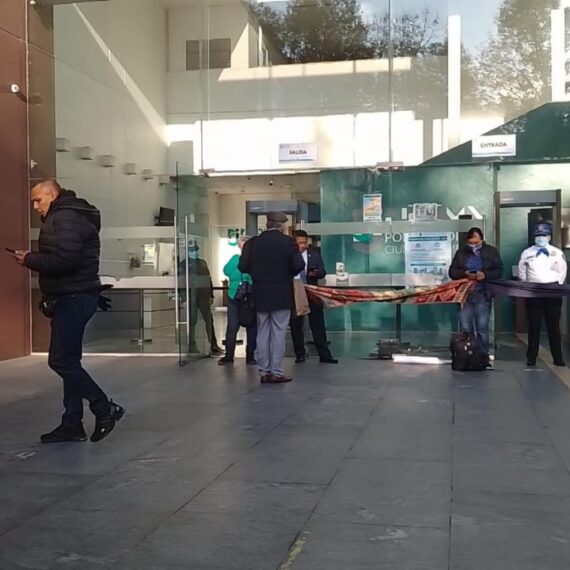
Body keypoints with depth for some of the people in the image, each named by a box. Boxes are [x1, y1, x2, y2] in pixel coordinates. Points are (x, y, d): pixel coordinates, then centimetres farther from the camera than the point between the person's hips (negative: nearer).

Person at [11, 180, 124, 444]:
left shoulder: (65, 218, -14)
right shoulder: (66, 216, 20)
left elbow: (64, 260, -25)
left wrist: (30, 260, -13)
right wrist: (34, 259, 4)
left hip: (74, 298, -11)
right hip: (71, 297, 11)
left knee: (61, 360, -10)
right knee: (68, 360, 10)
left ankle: (105, 409, -2)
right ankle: (72, 424, 15)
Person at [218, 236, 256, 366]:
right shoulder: (236, 258, 8)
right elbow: (226, 271, -8)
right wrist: (239, 260, -12)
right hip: (235, 297, 1)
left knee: (252, 327, 5)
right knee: (232, 327, 1)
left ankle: (250, 355, 15)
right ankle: (229, 355, 9)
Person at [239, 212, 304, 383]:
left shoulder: (253, 242, 1)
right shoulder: (288, 241, -7)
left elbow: (243, 267, -3)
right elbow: (299, 265, -15)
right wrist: (288, 273, 5)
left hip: (260, 295, 3)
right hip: (281, 295, -3)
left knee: (262, 333, 10)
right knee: (278, 333, 2)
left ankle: (264, 371, 13)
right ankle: (276, 372, 1)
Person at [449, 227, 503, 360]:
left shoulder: (491, 252, 5)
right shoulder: (461, 252, 9)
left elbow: (499, 271, 2)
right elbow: (452, 271, 7)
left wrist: (485, 275, -17)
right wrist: (464, 274, -13)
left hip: (483, 295, -2)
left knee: (482, 328, 0)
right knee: (465, 328, 3)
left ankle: (484, 356, 9)